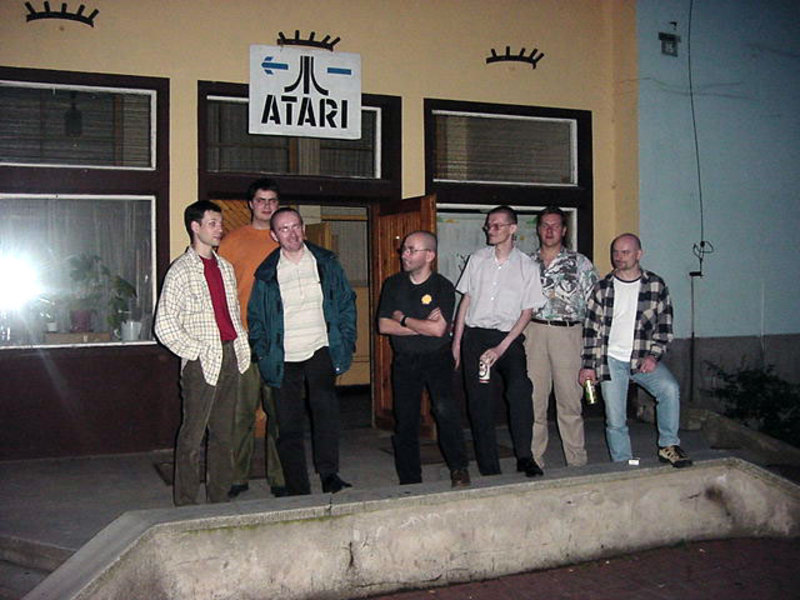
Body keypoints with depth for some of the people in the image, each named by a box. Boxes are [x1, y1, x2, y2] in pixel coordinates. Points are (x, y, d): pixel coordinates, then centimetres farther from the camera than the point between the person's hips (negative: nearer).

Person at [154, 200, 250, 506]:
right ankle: (185, 505, 9)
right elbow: (164, 326, -10)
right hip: (202, 363, -7)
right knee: (192, 437, -1)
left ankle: (220, 498, 22)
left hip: (231, 358, 7)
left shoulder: (225, 267, 15)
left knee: (223, 434, 12)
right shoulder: (181, 271, -7)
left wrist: (242, 345, 11)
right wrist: (197, 352, -12)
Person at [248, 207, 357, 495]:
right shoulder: (266, 274, 5)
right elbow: (255, 317, 10)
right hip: (284, 358, 1)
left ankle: (329, 474, -23)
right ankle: (297, 491, 12)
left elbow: (346, 302, 10)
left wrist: (346, 342, 2)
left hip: (320, 350, -1)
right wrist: (262, 353, -1)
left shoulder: (326, 263, 7)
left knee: (324, 401, -27)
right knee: (289, 426, 2)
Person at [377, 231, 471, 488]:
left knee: (444, 407, -23)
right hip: (404, 360, 3)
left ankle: (459, 468, -7)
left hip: (437, 358, -3)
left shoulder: (443, 286, -6)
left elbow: (438, 329, -18)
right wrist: (423, 326, -10)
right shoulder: (393, 284, 4)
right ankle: (409, 481, 17)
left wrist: (403, 318, -8)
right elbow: (383, 326, -5)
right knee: (405, 420, 5)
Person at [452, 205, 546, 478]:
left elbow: (526, 312, -1)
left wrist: (501, 348, -11)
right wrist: (456, 342, 6)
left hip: (508, 336, -2)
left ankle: (524, 457, -19)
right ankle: (489, 470, 9)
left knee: (519, 386, -28)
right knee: (479, 402, 1)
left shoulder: (526, 266, 1)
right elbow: (466, 300, 12)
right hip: (475, 335, 3)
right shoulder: (477, 259, 9)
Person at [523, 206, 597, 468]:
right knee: (533, 400, 2)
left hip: (567, 332, -2)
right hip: (533, 333, 2)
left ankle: (577, 463, 9)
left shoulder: (579, 262, 7)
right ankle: (534, 462, 10)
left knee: (569, 400, 0)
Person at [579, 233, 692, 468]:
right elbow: (591, 329, 4)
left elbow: (664, 325, 4)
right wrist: (589, 365, -1)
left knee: (670, 389, -26)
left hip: (643, 358, 0)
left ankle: (668, 446, -11)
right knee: (615, 420, -1)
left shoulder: (656, 286, 3)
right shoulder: (602, 288, 3)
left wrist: (654, 355, -9)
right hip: (611, 360, 0)